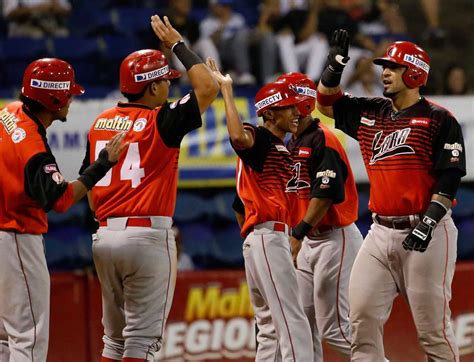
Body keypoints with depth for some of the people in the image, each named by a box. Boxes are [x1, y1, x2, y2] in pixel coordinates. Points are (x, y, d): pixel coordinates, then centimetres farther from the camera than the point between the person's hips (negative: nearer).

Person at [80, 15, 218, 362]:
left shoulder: (101, 122, 11)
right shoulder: (160, 122, -10)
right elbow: (208, 87, -15)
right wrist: (178, 44, -3)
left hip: (105, 236, 7)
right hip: (147, 236, -7)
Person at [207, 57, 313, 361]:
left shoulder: (282, 150, 20)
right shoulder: (258, 139, -8)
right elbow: (238, 136, -33)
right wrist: (227, 89, -25)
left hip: (276, 238, 10)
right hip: (267, 236, -10)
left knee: (271, 327, 12)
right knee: (294, 323, -17)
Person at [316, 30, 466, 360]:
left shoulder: (439, 120, -3)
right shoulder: (371, 113, 15)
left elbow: (449, 178, -9)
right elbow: (326, 101, 24)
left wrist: (428, 223, -19)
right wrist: (335, 65, 7)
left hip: (426, 234, -6)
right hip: (381, 232, 6)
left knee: (432, 326, -7)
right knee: (362, 316, 0)